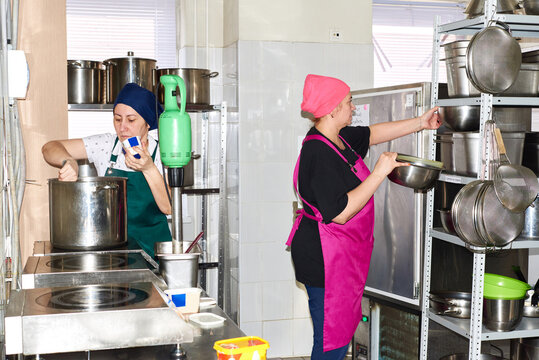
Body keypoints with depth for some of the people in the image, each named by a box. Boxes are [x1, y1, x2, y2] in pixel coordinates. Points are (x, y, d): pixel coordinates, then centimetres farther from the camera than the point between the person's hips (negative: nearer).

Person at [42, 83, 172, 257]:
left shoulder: (162, 154, -2)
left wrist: (149, 169, -23)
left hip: (151, 246, -1)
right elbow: (50, 148, 1)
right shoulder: (105, 145, 1)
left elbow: (168, 208, -10)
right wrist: (69, 161, -20)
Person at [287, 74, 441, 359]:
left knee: (341, 331, 18)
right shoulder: (319, 154, -24)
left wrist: (420, 123, 21)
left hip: (343, 255, 10)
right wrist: (379, 173, -26)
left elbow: (372, 133, 23)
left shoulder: (337, 138, 5)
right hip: (325, 260, -10)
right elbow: (340, 212, -28)